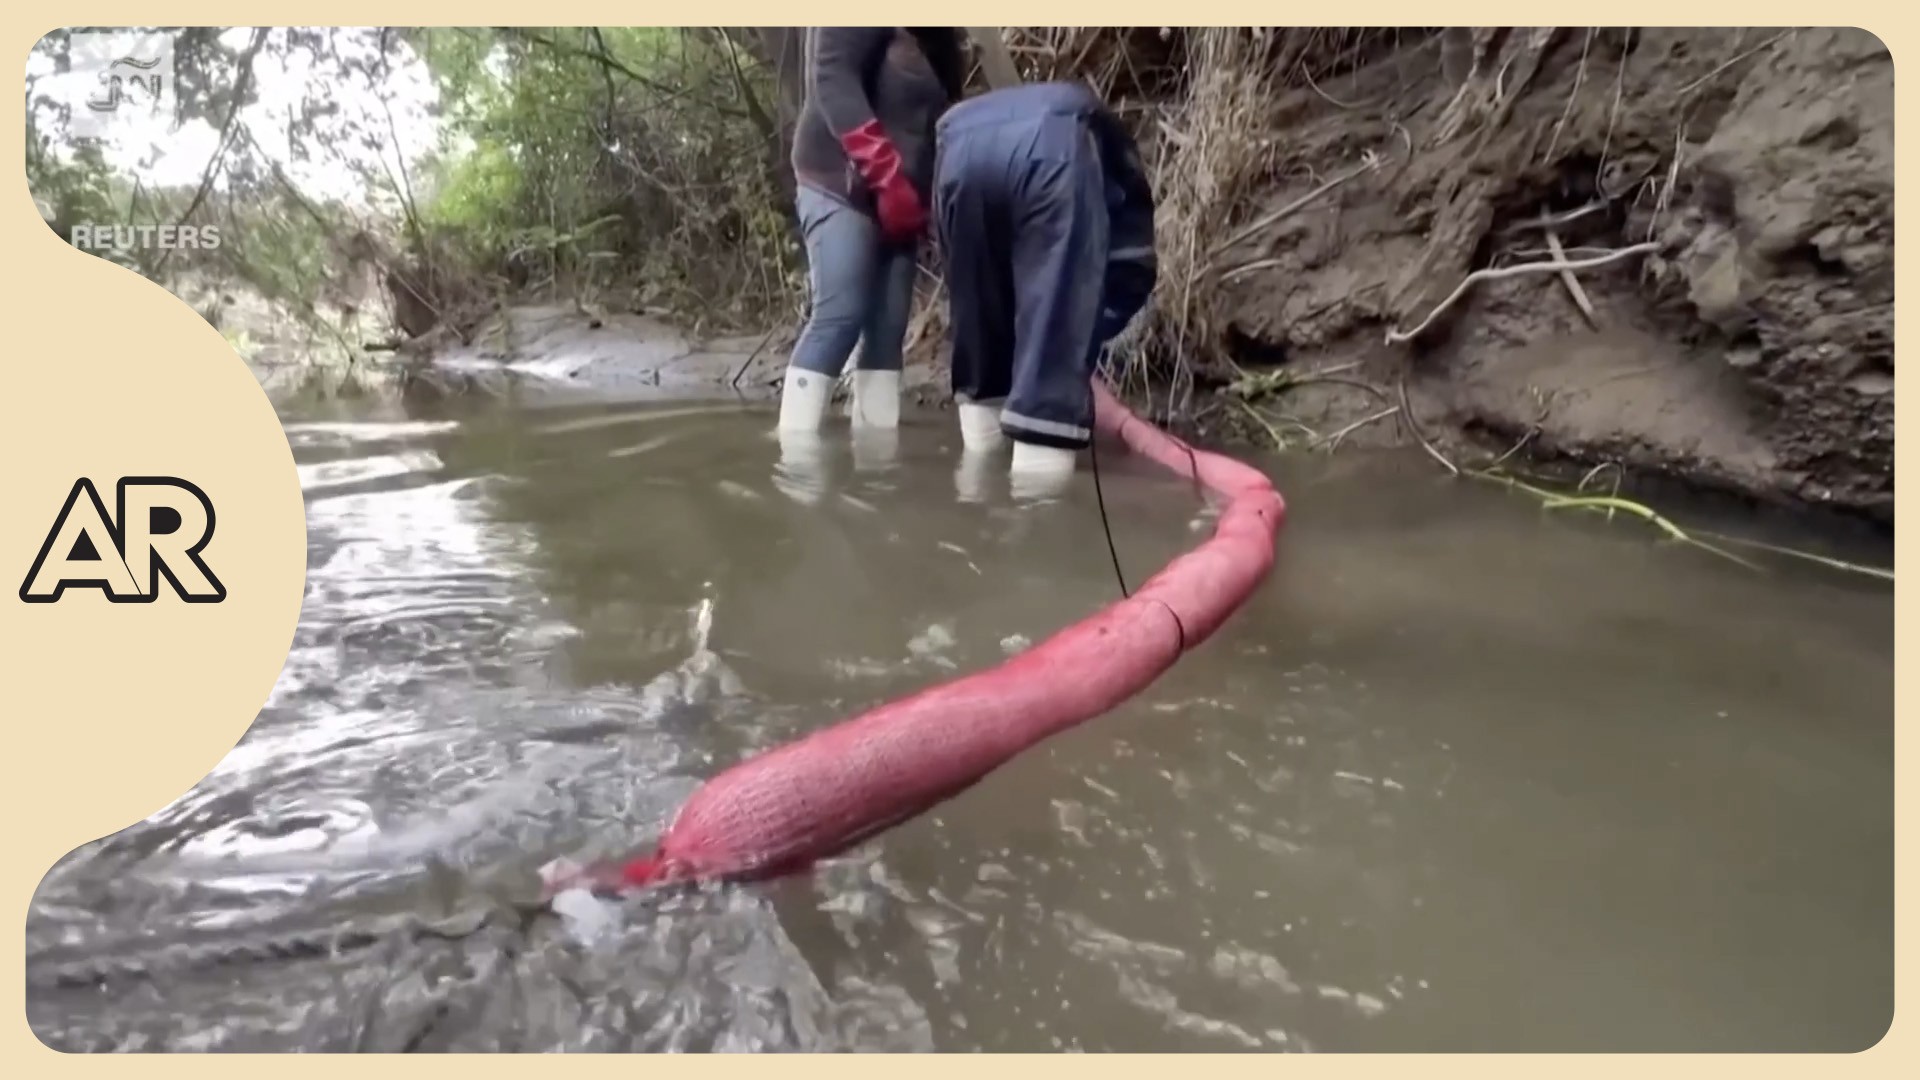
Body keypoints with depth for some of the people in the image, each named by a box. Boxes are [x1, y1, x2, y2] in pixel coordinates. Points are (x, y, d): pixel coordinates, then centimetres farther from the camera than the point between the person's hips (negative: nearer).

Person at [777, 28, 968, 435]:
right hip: (842, 184, -8)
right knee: (840, 317, -17)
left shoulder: (936, 35, 19)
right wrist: (888, 176, -24)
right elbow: (833, 80, -17)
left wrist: (925, 196, 5)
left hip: (903, 200, 8)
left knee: (888, 331, 1)